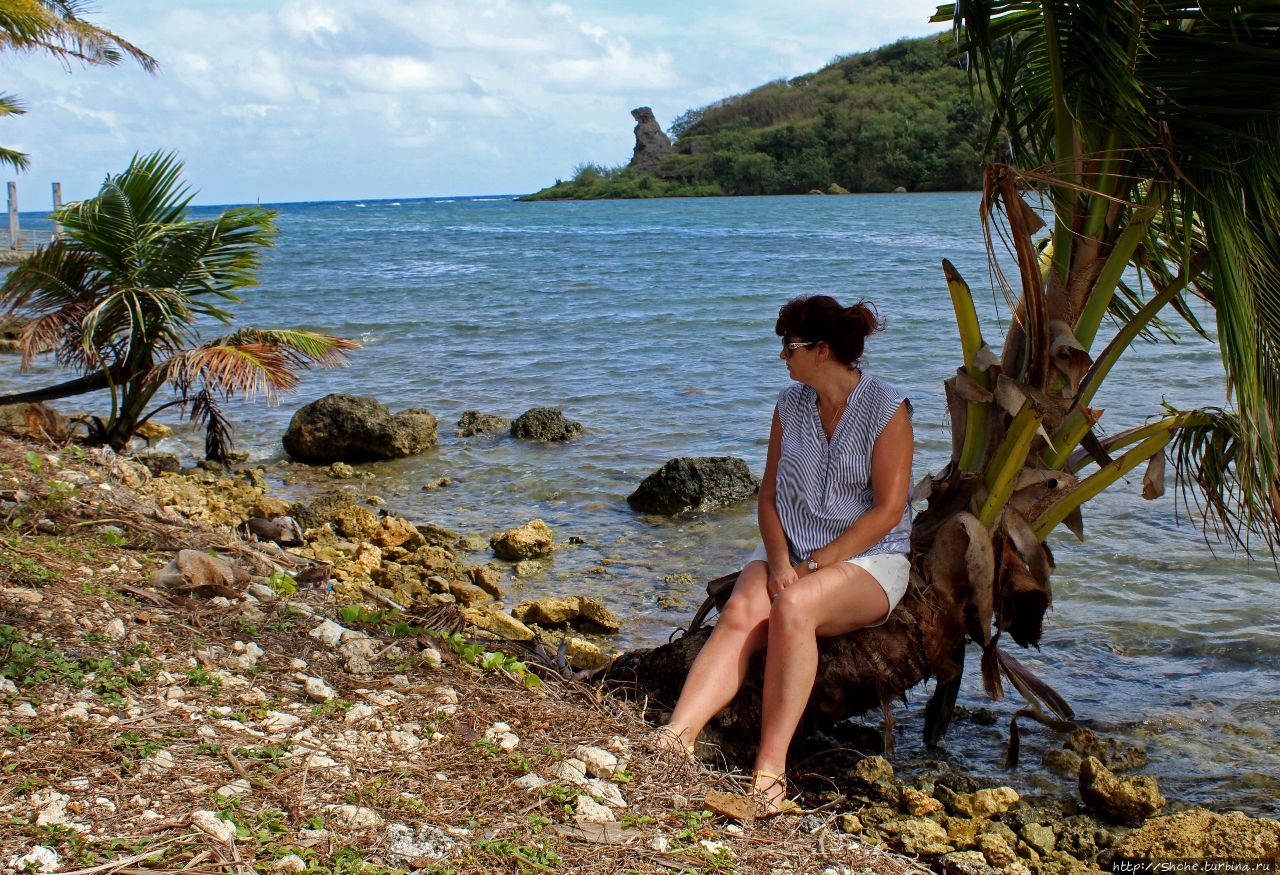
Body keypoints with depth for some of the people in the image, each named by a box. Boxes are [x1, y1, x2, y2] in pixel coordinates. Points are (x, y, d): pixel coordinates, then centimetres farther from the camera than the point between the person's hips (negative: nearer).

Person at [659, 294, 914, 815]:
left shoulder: (887, 409, -6)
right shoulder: (790, 404, 10)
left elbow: (888, 509, -11)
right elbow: (770, 493, 9)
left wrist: (812, 566, -16)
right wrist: (779, 561, -10)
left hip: (867, 559, -4)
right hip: (788, 550, 4)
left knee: (793, 608, -36)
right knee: (741, 612, -28)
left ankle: (770, 768, -39)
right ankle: (677, 737, -45)